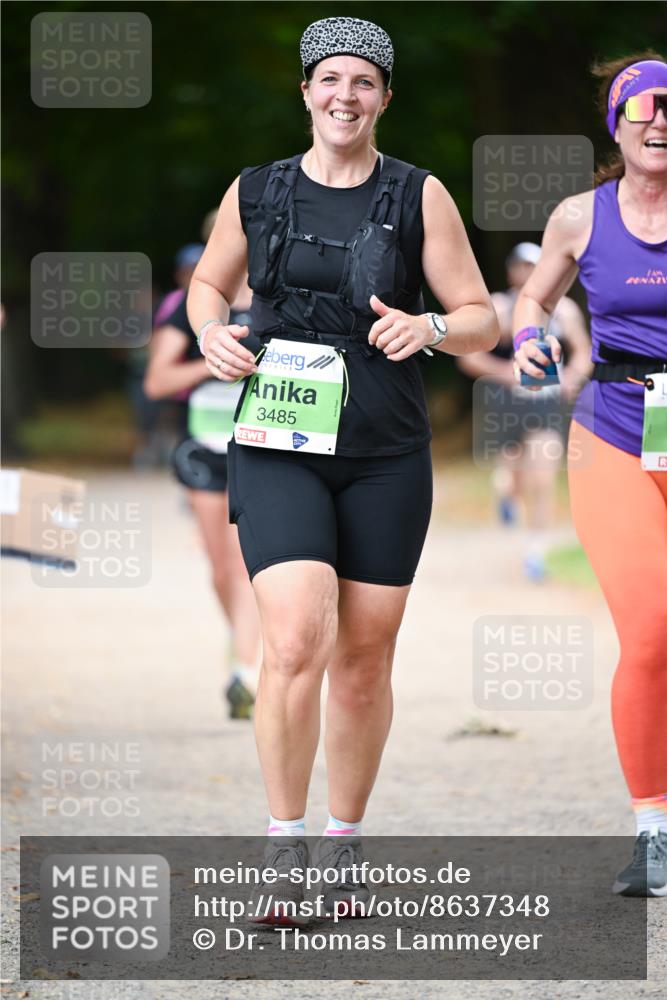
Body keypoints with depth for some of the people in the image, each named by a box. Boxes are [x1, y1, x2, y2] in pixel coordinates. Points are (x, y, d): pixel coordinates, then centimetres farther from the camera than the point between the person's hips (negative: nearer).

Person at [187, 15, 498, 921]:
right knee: (296, 643, -17)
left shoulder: (419, 197, 2)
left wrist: (428, 327, -18)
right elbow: (209, 283, 22)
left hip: (386, 456, 1)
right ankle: (283, 853, -6)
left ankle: (344, 850, 24)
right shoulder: (255, 193, 5)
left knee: (364, 660, 6)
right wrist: (212, 334, 0)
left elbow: (482, 322, 4)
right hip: (278, 450, -1)